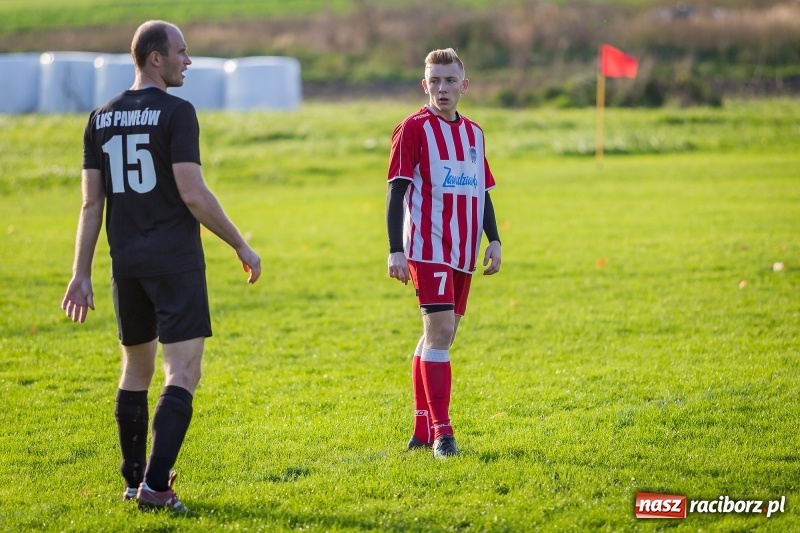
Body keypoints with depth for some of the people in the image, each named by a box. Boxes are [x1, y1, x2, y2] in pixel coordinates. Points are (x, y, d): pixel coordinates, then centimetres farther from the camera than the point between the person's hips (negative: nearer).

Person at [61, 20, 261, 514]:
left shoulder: (101, 118, 9)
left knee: (137, 368, 19)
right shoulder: (176, 112, -9)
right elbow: (193, 195, -14)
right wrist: (243, 247, -5)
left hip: (126, 264, 7)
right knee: (183, 375, -6)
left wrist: (82, 274, 10)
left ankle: (134, 481, 23)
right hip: (176, 261, -6)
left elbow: (91, 203, 8)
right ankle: (154, 484, -16)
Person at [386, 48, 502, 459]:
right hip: (428, 248, -7)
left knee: (438, 335, 10)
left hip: (463, 253, 7)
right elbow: (396, 191, -9)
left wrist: (493, 240, 10)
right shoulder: (413, 129, -6)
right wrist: (396, 250, -15)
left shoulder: (473, 133, 14)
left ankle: (422, 429, 17)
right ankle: (440, 432, -14)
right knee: (440, 331, -15)